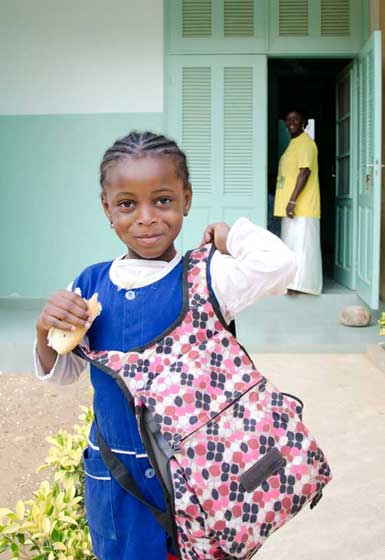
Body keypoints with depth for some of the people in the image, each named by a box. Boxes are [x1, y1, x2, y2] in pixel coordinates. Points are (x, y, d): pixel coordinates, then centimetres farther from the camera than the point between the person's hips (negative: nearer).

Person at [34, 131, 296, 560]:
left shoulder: (203, 280, -14)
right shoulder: (92, 284, -4)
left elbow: (278, 265, -32)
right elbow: (62, 375, 6)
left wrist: (227, 234, -14)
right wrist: (46, 331, -14)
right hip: (115, 474, 3)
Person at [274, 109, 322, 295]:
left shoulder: (305, 142, -10)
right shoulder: (293, 143, 19)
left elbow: (305, 172, -20)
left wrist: (293, 200, -24)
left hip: (302, 206, -10)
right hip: (290, 205, 10)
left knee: (301, 244, -7)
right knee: (291, 244, 13)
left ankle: (301, 284, -4)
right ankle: (292, 280, 21)